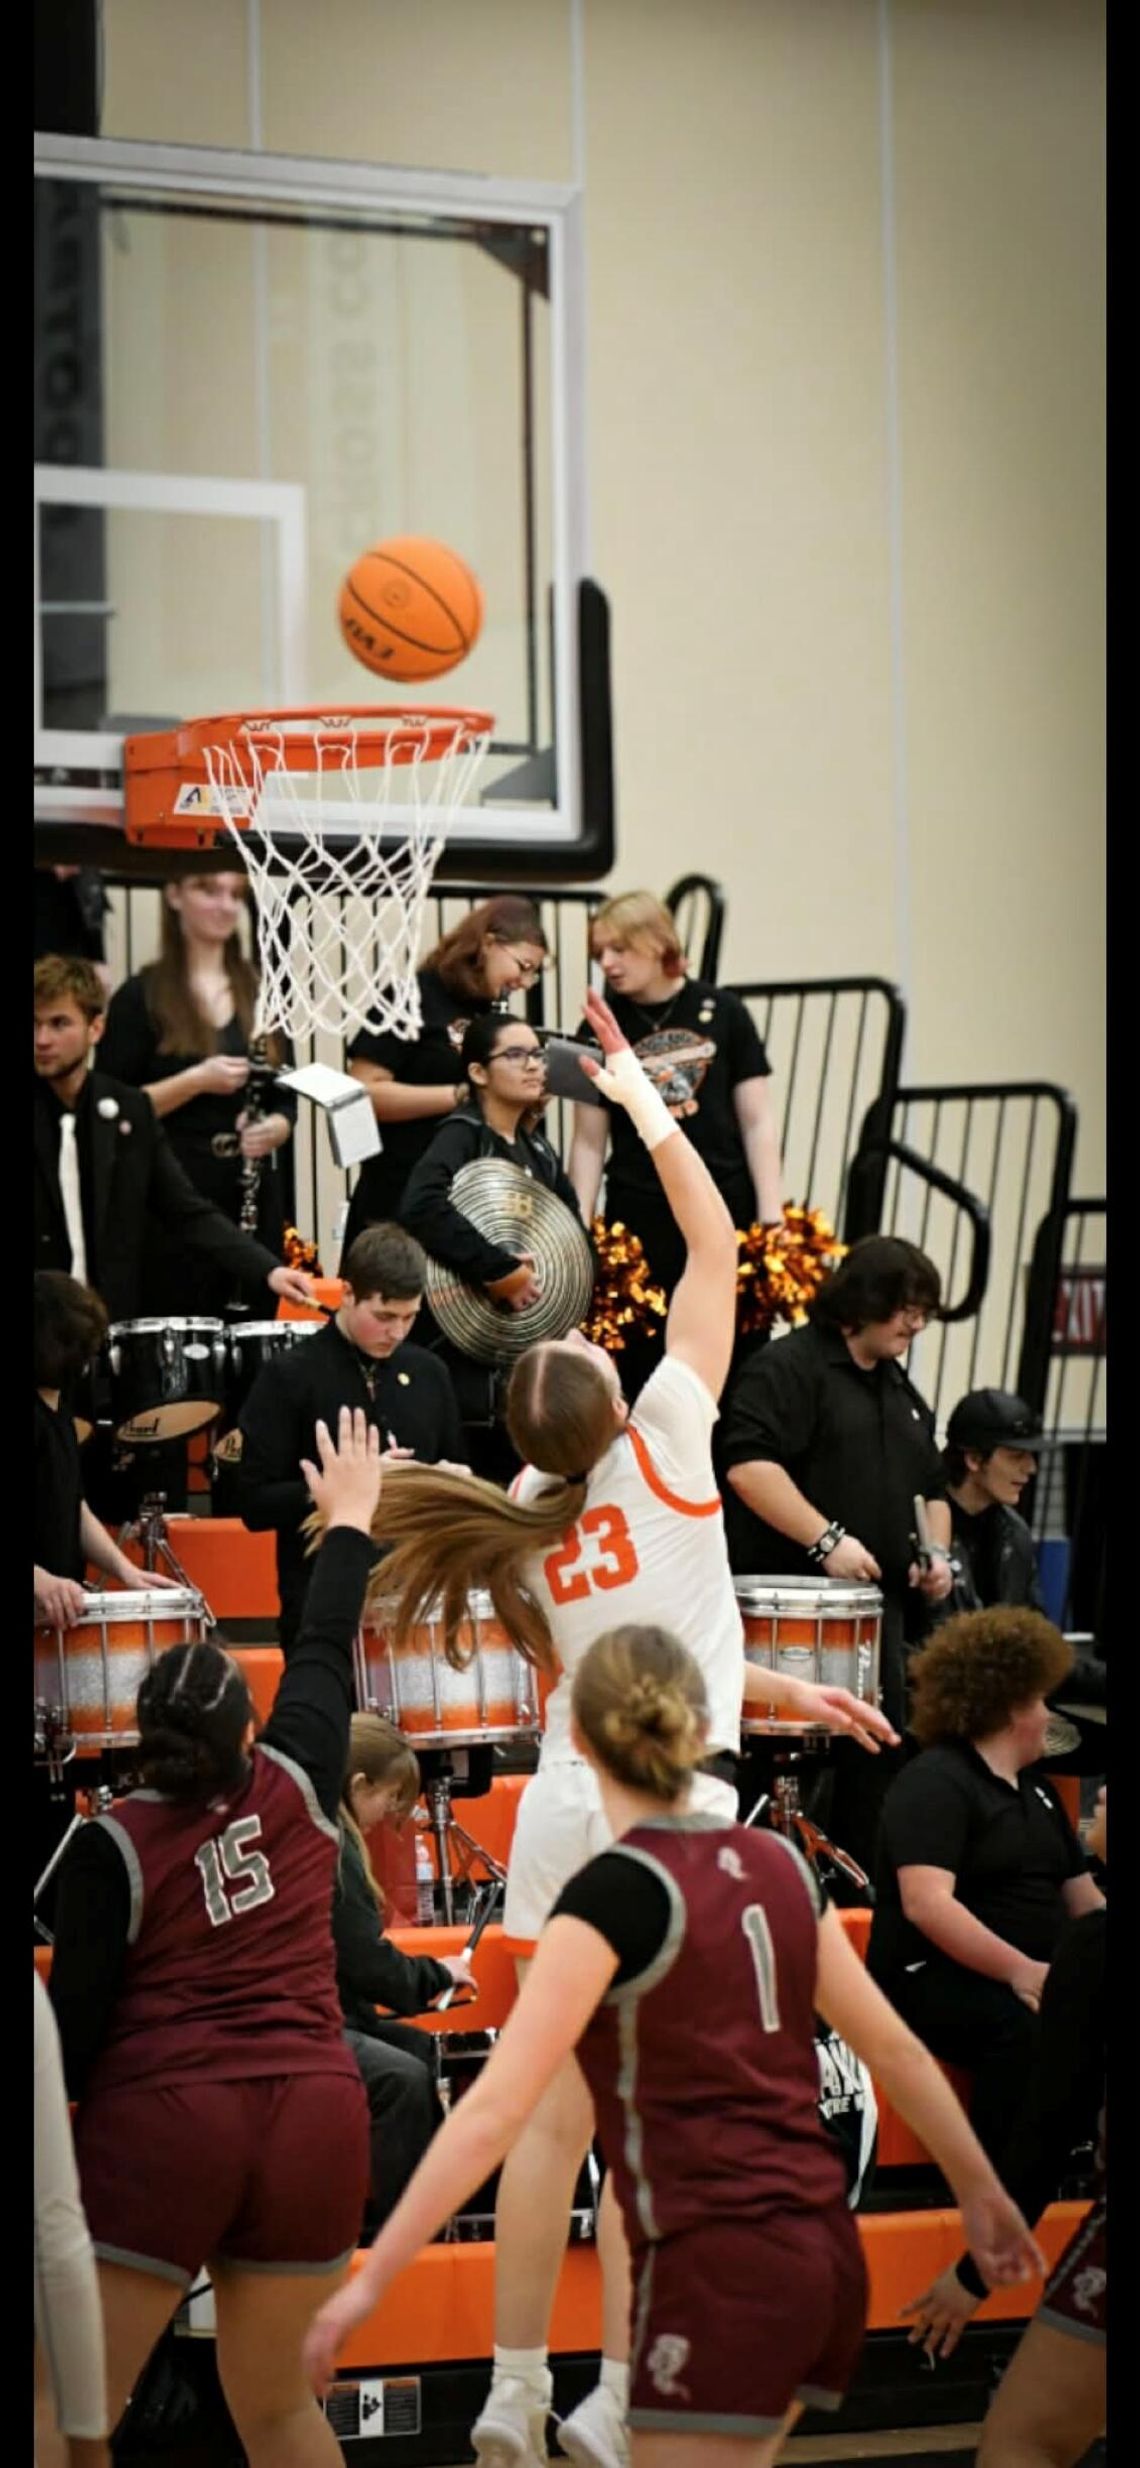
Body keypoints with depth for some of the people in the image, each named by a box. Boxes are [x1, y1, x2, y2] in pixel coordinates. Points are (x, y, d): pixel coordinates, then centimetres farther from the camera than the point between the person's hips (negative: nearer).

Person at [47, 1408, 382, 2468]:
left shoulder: (112, 1847, -4)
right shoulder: (297, 1787, 5)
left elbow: (76, 2023, -5)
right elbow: (324, 1657, 22)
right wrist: (349, 1519, 37)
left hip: (160, 2119, -4)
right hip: (311, 2113, 4)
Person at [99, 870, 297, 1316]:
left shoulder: (259, 994, 13)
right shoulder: (141, 998, -1)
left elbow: (285, 1100, 16)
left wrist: (273, 1128, -6)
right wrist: (196, 1081, -17)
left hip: (254, 1195, 4)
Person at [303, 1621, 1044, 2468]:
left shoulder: (617, 1893, -12)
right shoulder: (777, 1865, 8)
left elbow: (496, 2108, -18)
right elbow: (897, 2050, 15)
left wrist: (371, 2278, -18)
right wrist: (982, 2193, 28)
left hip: (719, 2269, -7)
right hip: (822, 2252, 8)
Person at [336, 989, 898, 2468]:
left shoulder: (529, 1533, 8)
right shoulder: (661, 1448, -7)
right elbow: (715, 1243, -2)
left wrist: (789, 1696, 21)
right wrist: (643, 1099, 7)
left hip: (568, 1793, 5)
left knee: (555, 2109, 6)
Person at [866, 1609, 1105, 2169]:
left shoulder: (1035, 1788, 20)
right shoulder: (934, 1782, -9)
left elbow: (1082, 1896, 24)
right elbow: (926, 1904, -22)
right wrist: (1018, 1971, -29)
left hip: (1031, 1973, 8)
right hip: (931, 1980, -8)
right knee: (1026, 2027, -36)